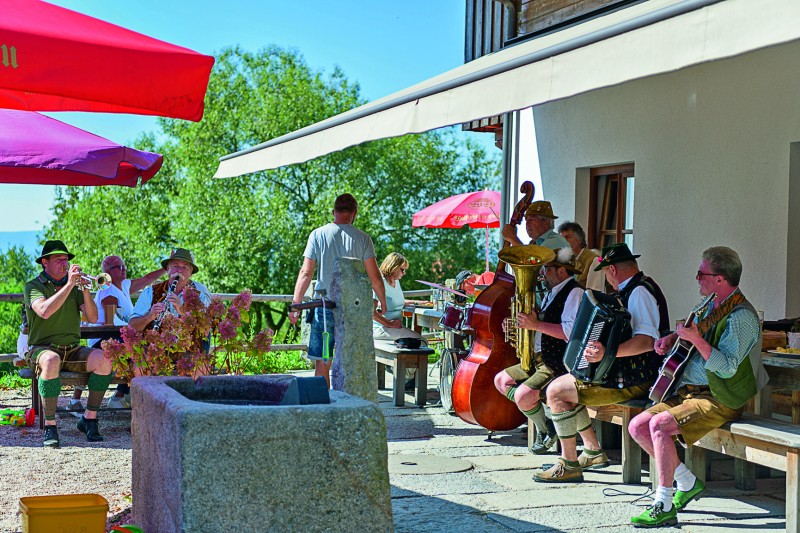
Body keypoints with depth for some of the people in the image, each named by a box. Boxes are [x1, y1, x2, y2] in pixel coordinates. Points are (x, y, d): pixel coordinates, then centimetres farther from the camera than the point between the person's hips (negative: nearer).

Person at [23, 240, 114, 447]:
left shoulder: (74, 285, 13)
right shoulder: (33, 286, 0)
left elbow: (92, 317, 3)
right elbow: (45, 311, -23)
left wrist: (85, 290, -12)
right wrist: (69, 285, -23)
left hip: (72, 350, 4)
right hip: (42, 348, -4)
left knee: (103, 359, -25)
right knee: (52, 360, -40)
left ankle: (89, 418, -13)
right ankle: (50, 426, -31)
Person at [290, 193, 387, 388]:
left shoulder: (318, 235, 0)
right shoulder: (363, 238, 0)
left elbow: (305, 273, -3)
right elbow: (375, 277, 0)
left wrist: (295, 304, 1)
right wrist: (383, 303, 14)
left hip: (324, 306, -1)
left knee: (322, 362, 4)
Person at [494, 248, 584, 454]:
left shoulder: (574, 292, -15)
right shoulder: (553, 293, 18)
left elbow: (570, 332, -27)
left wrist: (536, 325, -26)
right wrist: (528, 322, 11)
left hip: (560, 363, -11)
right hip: (540, 359, 11)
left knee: (522, 396, -25)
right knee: (501, 380, 10)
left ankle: (547, 431, 2)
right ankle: (541, 421, 7)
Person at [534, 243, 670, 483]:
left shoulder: (639, 291, -18)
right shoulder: (634, 289, 15)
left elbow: (647, 340, -32)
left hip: (632, 381, -11)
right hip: (627, 372, 11)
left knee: (556, 391, -14)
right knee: (561, 385, 18)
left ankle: (569, 465, -7)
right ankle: (593, 451, 18)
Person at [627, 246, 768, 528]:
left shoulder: (741, 316, -18)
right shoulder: (712, 307, 11)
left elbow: (727, 367, -26)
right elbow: (689, 332, 32)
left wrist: (695, 338, -34)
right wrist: (671, 338, 11)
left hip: (719, 399, -10)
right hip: (689, 389, 10)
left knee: (659, 424, -28)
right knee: (637, 426, -2)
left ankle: (665, 504, -19)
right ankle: (687, 482, 10)